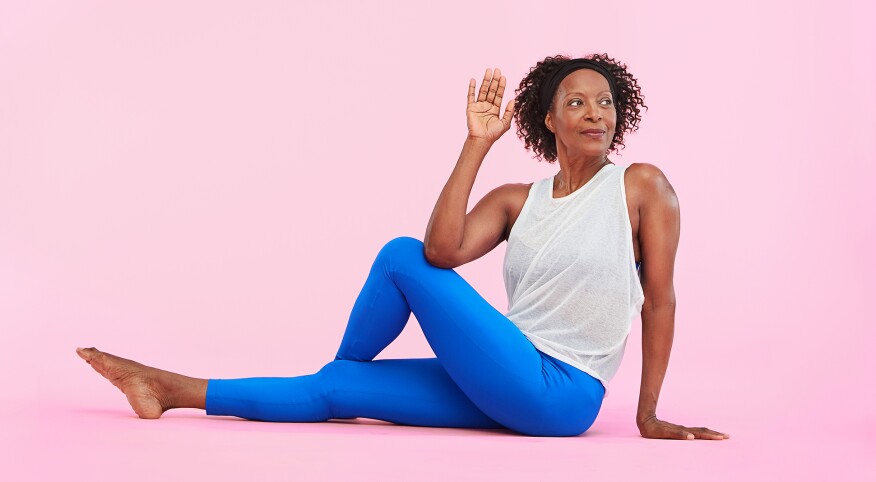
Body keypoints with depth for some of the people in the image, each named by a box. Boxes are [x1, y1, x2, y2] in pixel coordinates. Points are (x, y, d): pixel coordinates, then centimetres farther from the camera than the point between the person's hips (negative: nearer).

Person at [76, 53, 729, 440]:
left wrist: (649, 416, -5)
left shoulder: (643, 186, -2)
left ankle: (341, 366, 14)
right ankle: (171, 389, 8)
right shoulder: (516, 201, 8)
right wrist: (477, 144, -11)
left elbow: (660, 302, -3)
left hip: (561, 395, -5)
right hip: (509, 387, 5)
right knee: (333, 390, -1)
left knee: (400, 257, -11)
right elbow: (443, 252, -11)